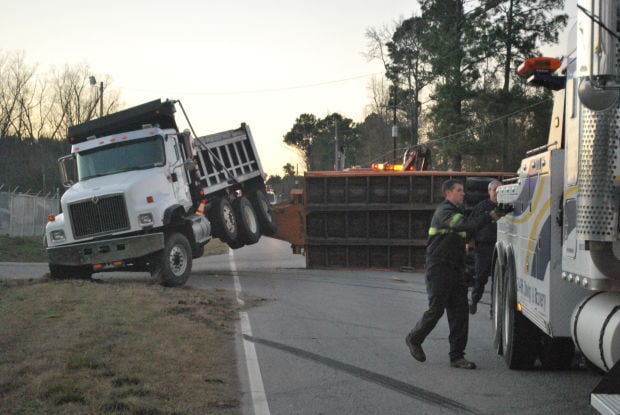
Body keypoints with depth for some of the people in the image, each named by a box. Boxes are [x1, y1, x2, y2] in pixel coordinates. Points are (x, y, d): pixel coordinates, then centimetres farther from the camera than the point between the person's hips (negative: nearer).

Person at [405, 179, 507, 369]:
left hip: (455, 268, 9)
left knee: (459, 310, 2)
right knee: (436, 309, -4)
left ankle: (457, 356, 3)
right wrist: (490, 216, -29)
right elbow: (466, 225, -28)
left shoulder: (456, 211, 21)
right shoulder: (444, 211, -12)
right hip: (439, 267, -9)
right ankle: (414, 339, 19)